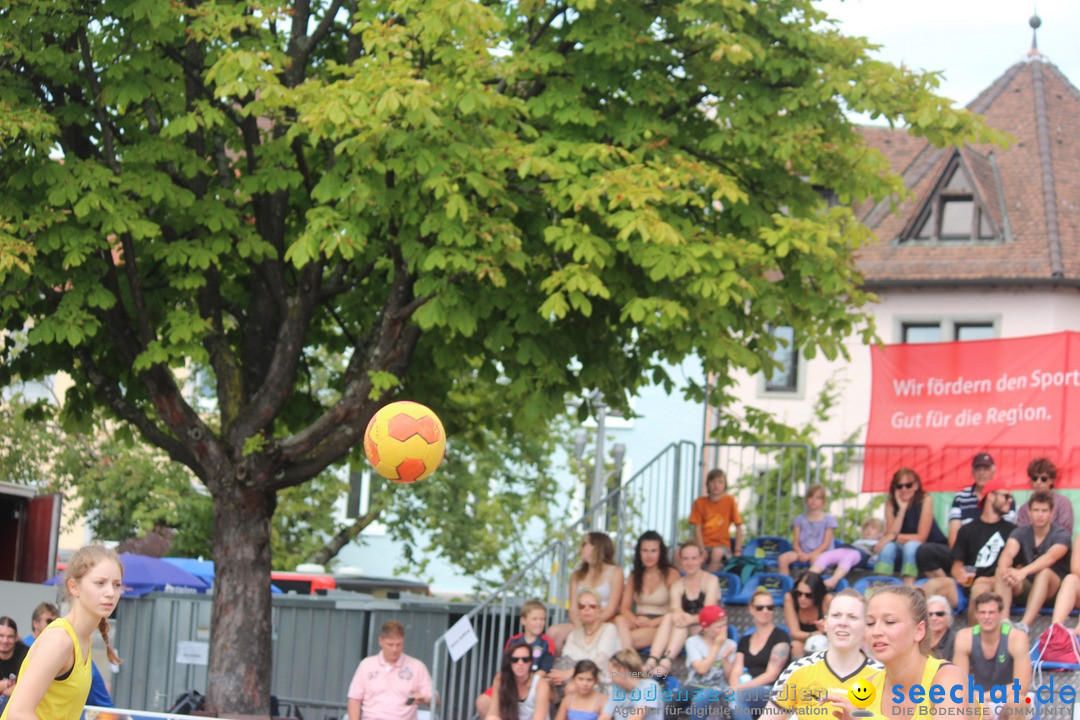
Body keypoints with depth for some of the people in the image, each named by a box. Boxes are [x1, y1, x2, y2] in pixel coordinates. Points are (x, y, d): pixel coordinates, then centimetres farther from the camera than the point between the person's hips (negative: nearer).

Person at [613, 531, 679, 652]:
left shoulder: (671, 574, 3)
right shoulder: (634, 576, 18)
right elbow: (624, 607, 10)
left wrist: (653, 622, -19)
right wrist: (636, 620, -13)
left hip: (660, 626, -4)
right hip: (638, 623, 4)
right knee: (620, 620, -34)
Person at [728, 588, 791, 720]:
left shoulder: (780, 637, 4)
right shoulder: (744, 641, 23)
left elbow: (771, 674, -5)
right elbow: (736, 671, 10)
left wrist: (740, 688, -14)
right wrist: (734, 687, -14)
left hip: (772, 692, -5)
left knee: (738, 696, -36)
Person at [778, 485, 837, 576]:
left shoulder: (828, 519, 2)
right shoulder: (800, 519, 10)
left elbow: (826, 544, -4)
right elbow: (795, 542, 6)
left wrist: (810, 555, -16)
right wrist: (801, 553, -16)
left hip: (821, 552, -3)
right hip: (803, 552, 3)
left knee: (815, 558, -40)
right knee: (782, 558, -24)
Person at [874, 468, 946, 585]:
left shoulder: (925, 500, -15)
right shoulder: (891, 503, -5)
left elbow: (922, 537, -17)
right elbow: (891, 534, -16)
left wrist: (894, 537, -23)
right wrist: (902, 509, -22)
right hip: (903, 548, 3)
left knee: (911, 545, -34)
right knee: (888, 546, -27)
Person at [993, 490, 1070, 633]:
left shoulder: (1061, 536, -7)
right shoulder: (1020, 533, 4)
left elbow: (1050, 557, -28)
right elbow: (1008, 553, -17)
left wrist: (1023, 572, -46)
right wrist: (1004, 569, -43)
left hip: (1053, 589, -3)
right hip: (1025, 589, 3)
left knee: (1045, 572, -35)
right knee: (1001, 571, -23)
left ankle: (1024, 625, -51)